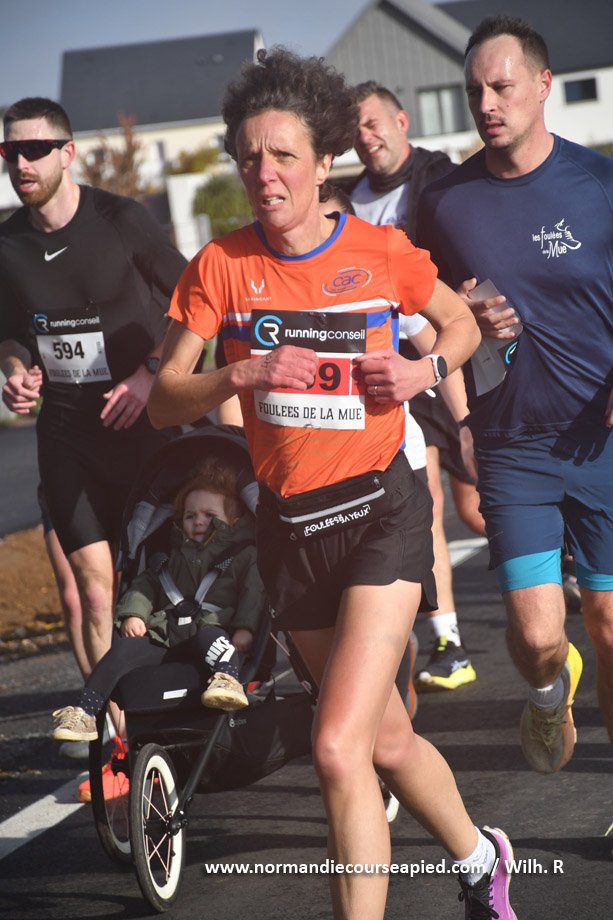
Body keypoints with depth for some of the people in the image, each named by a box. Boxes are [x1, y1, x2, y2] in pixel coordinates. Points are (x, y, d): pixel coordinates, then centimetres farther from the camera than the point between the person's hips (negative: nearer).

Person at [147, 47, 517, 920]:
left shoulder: (381, 251, -5)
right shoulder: (221, 265, -2)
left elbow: (461, 321, 14)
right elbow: (164, 401, -4)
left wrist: (427, 368, -7)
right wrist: (245, 374, -21)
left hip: (382, 511, -3)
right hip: (291, 526, 3)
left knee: (339, 748, -18)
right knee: (388, 741, 18)